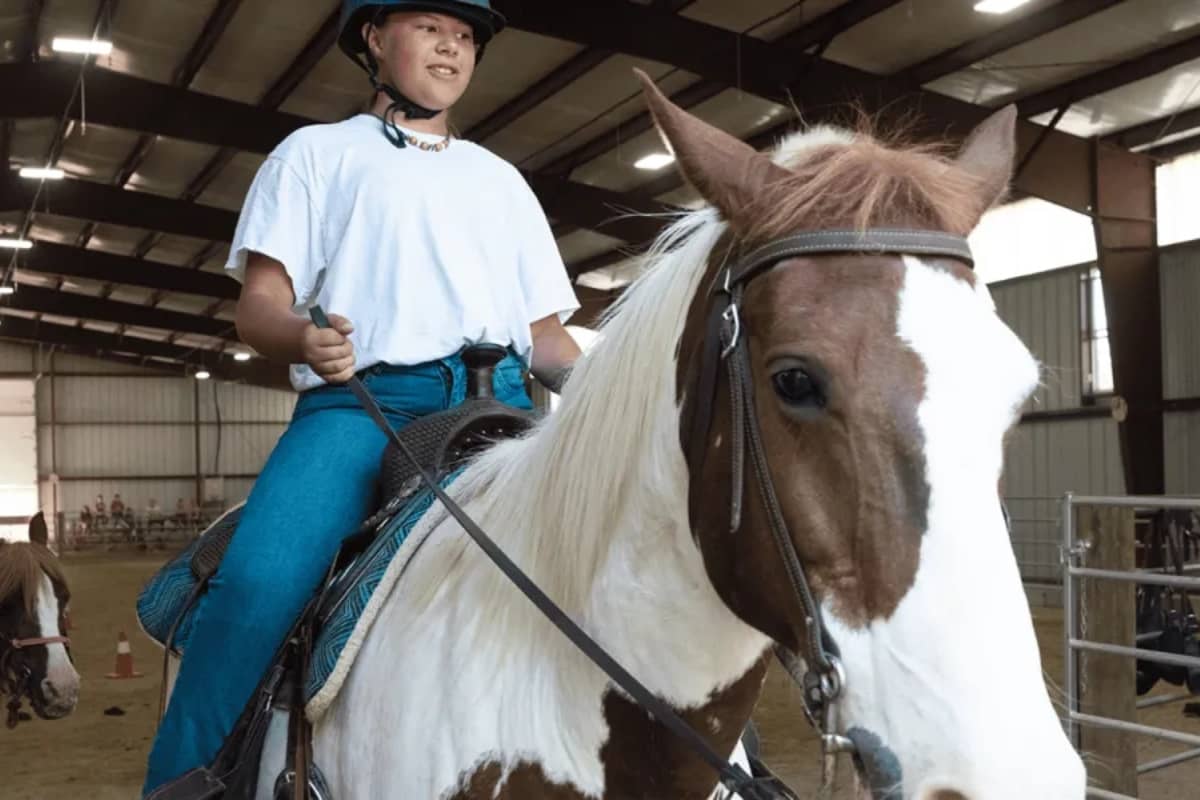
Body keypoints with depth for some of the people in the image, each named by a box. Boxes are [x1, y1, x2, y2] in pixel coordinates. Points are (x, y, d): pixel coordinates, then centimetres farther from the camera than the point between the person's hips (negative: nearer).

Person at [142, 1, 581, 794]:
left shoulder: (501, 178, 29)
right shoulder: (318, 151, 19)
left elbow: (547, 334, 24)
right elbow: (260, 304, 7)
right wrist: (303, 337, -17)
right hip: (361, 400, -3)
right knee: (258, 584, -30)